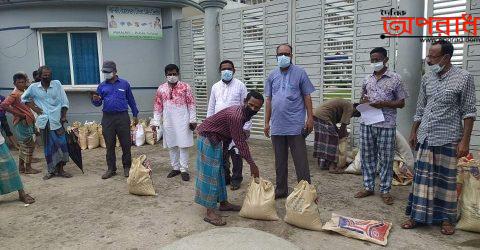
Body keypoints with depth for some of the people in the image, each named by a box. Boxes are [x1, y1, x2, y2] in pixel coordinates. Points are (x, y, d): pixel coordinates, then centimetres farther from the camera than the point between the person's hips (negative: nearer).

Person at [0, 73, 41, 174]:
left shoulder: (24, 92, 12)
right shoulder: (15, 94, -12)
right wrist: (19, 114, -20)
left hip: (27, 123, 9)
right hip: (22, 123, -9)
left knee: (24, 146, 15)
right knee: (29, 145, -4)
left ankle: (21, 167, 24)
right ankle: (28, 168, 4)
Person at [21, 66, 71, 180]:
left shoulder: (57, 84, 0)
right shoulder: (33, 87, 3)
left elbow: (64, 101, 1)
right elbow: (24, 98, 18)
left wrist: (64, 116, -4)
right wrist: (33, 107, 5)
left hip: (56, 120, -1)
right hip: (44, 122, 1)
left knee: (61, 145, -2)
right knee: (48, 147, 8)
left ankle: (60, 170, 11)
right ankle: (51, 170, 19)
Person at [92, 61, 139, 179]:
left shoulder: (124, 84, 5)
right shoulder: (102, 86, 10)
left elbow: (131, 100, 10)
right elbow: (98, 104, 11)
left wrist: (135, 115, 11)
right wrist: (95, 100, -12)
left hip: (122, 117, -2)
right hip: (107, 118, 2)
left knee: (126, 144, 2)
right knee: (109, 145, 7)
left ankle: (127, 167, 14)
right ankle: (111, 169, 17)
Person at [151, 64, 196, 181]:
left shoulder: (185, 87, -2)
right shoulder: (161, 89, 6)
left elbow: (191, 104, -3)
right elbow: (157, 106, 8)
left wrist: (193, 120, -7)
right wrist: (155, 122, 4)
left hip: (182, 121, -3)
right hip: (168, 122, 4)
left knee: (183, 146, 0)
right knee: (171, 146, 10)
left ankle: (184, 170, 8)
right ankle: (175, 168, 23)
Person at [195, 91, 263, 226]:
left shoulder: (243, 113, 3)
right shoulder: (236, 115, -28)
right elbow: (240, 142, -27)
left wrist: (224, 150, 17)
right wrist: (252, 164, -22)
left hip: (215, 139, 10)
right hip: (207, 138, -10)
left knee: (219, 172, 16)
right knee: (210, 173, -9)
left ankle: (223, 203, 28)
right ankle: (210, 213, -6)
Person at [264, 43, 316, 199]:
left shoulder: (300, 73, 1)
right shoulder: (272, 76, 11)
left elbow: (307, 97, 1)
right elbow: (268, 100, 12)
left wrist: (310, 118, -6)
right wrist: (267, 122, 9)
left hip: (296, 126, -4)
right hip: (277, 126, 4)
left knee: (300, 161, 0)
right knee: (280, 161, 13)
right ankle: (281, 190, 26)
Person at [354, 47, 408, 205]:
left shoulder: (395, 78, -1)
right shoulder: (367, 79, 11)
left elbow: (401, 103, 0)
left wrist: (384, 104, -16)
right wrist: (363, 101, -4)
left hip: (386, 125, -4)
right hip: (366, 123, 4)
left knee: (386, 159, 4)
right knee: (367, 156, 9)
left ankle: (385, 190, 16)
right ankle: (368, 187, 22)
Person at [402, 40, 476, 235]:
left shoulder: (463, 78, -6)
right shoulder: (427, 78, 7)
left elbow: (469, 111, -6)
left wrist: (465, 140, -11)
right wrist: (414, 132, 13)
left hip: (448, 138, -4)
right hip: (425, 137, 4)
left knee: (446, 178, 6)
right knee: (422, 176, 6)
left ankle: (447, 219, 21)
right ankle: (417, 215, 16)